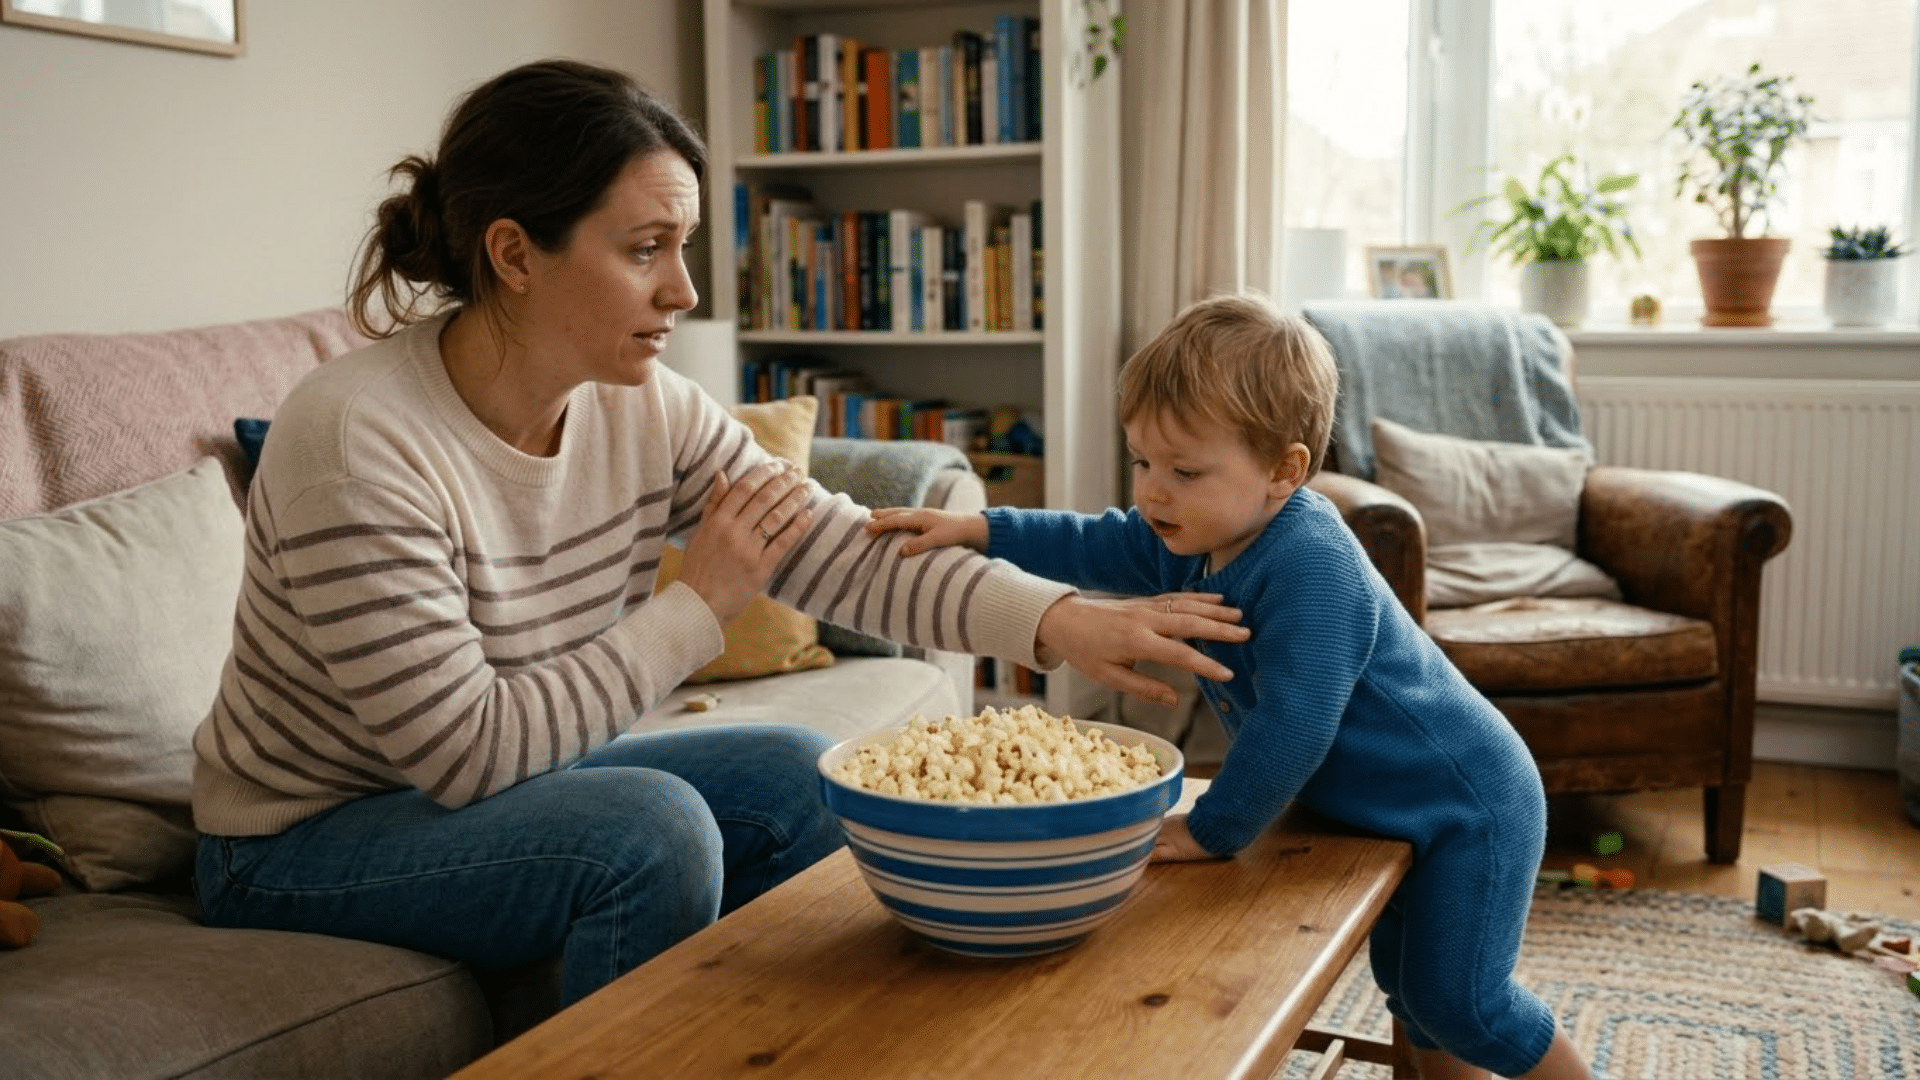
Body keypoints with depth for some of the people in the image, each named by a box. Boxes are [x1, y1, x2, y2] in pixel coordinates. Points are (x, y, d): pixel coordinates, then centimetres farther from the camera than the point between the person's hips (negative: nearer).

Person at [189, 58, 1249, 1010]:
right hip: (302, 845, -6)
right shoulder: (356, 440, -28)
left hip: (506, 779, 7)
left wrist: (1063, 621, -26)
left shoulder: (646, 408, -8)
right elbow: (468, 751, -29)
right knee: (650, 827, -28)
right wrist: (698, 604, -23)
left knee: (798, 778, -5)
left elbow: (845, 552, -13)